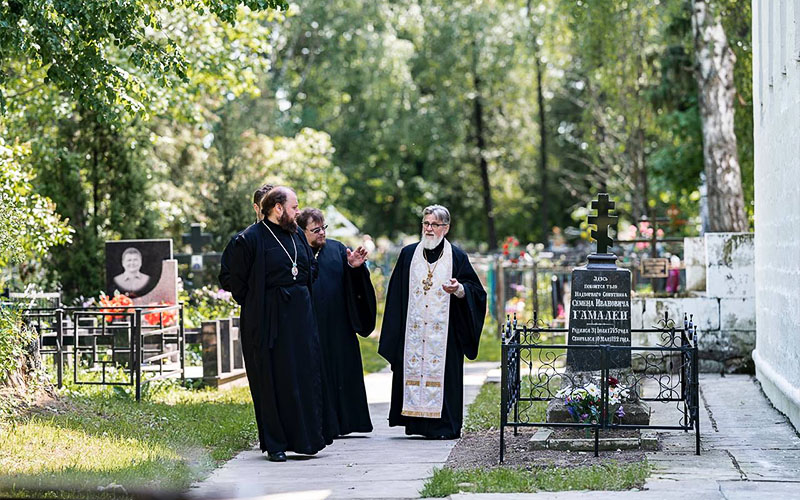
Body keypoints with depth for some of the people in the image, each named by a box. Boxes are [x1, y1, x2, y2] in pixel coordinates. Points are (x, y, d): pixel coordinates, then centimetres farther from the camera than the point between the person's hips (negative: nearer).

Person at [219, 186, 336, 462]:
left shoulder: (297, 235, 9)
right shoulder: (250, 239, -11)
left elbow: (311, 268, 23)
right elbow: (233, 279, -8)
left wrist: (301, 295, 13)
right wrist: (254, 305, -4)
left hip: (300, 315, 6)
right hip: (268, 322, -6)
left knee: (306, 377, 5)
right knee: (272, 382, -2)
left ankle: (306, 438, 14)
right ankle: (275, 445, 5)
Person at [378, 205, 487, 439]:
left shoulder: (457, 257, 5)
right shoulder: (408, 254, 11)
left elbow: (476, 290, 3)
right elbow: (396, 294, 12)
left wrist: (459, 289, -18)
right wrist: (396, 330, 7)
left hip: (443, 329, -2)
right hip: (413, 329, 2)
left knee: (441, 371, -6)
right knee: (413, 369, -1)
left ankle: (444, 423, -3)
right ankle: (415, 422, 4)